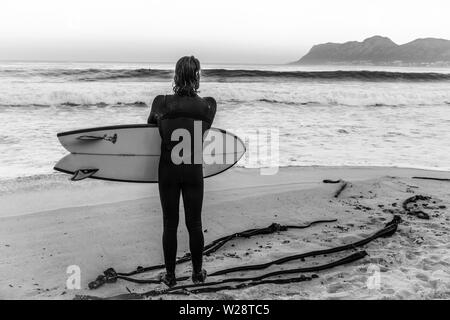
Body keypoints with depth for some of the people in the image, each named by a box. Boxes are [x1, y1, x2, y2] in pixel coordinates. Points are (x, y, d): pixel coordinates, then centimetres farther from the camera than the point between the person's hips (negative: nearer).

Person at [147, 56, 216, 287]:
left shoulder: (161, 103, -10)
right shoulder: (208, 105, -9)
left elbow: (151, 123, 9)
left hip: (168, 171, 0)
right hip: (194, 171, 1)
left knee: (170, 224, 10)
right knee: (194, 224, 12)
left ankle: (170, 275, 20)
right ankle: (198, 273, 25)